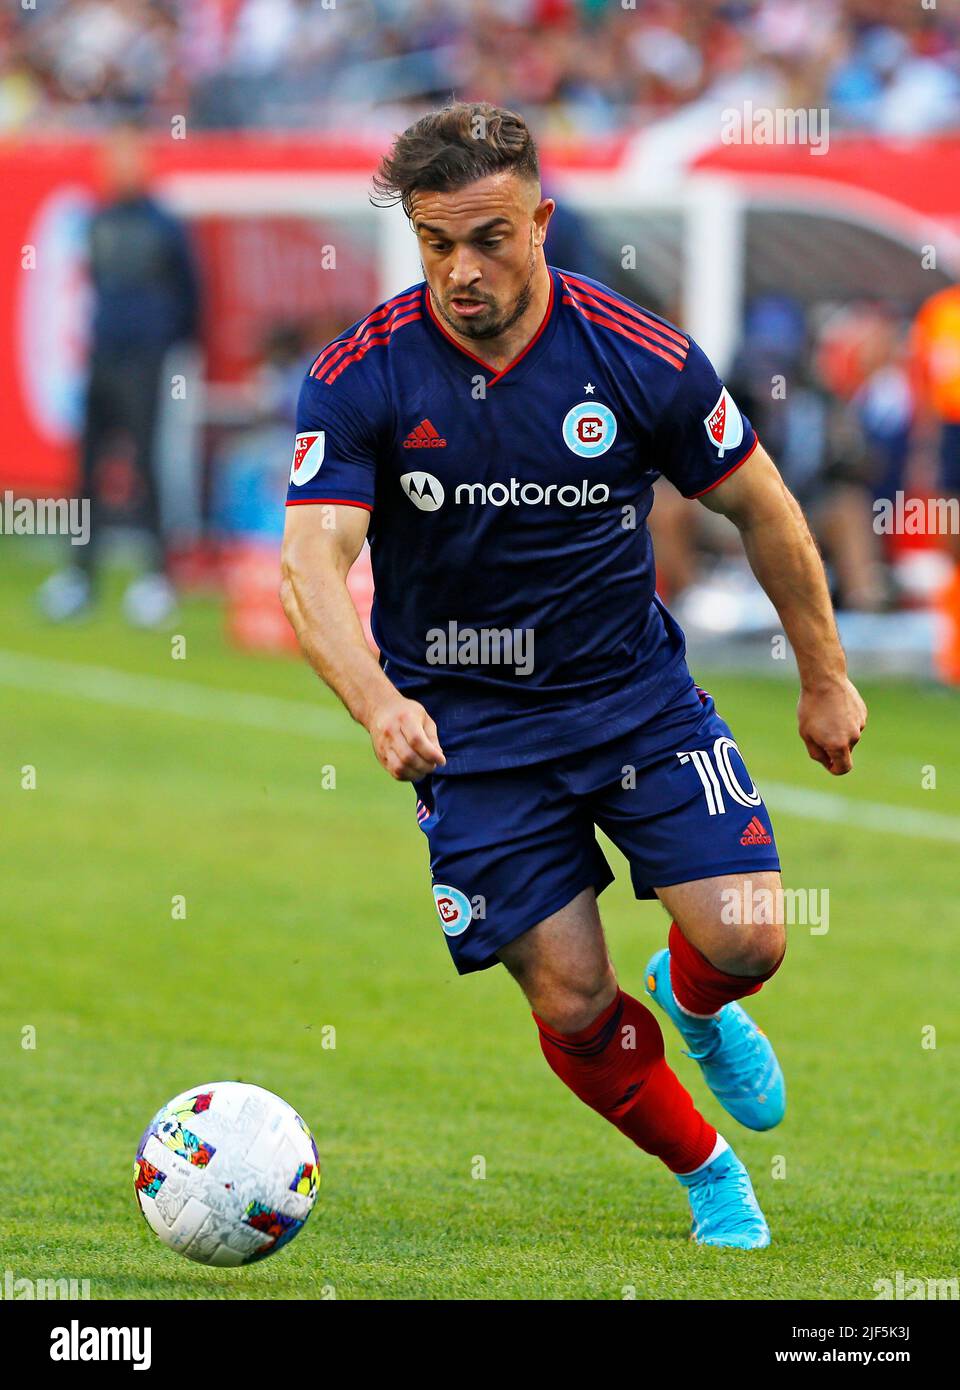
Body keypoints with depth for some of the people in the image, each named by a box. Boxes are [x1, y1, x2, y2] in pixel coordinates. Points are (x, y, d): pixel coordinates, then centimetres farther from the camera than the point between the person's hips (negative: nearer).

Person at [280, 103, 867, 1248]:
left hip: (636, 692, 1)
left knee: (746, 940, -14)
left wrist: (825, 679, 8)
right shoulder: (358, 379, -15)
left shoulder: (640, 356, -12)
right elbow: (312, 563, -25)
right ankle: (706, 1170, 23)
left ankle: (694, 1003, 24)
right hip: (464, 723, -1)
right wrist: (381, 706, -43)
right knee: (571, 1003, -6)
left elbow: (760, 509, 2)